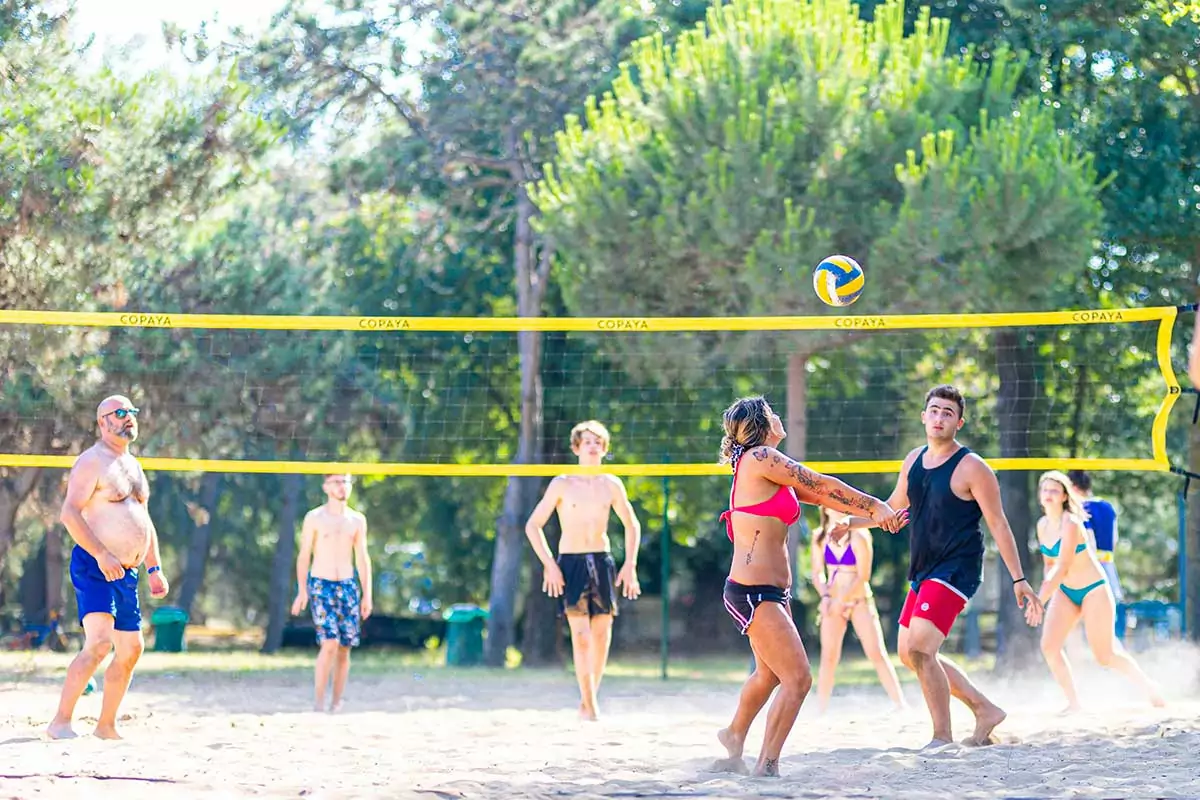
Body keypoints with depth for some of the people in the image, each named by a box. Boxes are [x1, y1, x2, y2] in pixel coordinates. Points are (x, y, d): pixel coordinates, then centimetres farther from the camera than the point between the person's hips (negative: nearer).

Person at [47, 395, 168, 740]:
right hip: (93, 568, -9)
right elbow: (70, 512, -18)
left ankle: (106, 725, 20)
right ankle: (61, 722, -22)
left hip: (126, 573, 9)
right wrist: (101, 554, -26)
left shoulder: (133, 465, 20)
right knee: (99, 643, -23)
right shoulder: (92, 462, -8)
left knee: (131, 649, 10)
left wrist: (154, 568, 19)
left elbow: (144, 520, 27)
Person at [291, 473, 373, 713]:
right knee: (329, 643, -17)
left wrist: (367, 594, 7)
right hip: (321, 585, -4)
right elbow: (304, 556, -1)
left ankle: (336, 705, 11)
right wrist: (302, 591, -9)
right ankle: (318, 702, -11)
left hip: (347, 586, 4)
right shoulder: (314, 518, -1)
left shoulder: (357, 520, 9)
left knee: (344, 648, 3)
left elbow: (362, 558, 12)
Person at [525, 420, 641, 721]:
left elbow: (632, 525, 17)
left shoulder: (611, 485, 6)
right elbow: (533, 525, -1)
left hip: (602, 562, 3)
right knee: (581, 635, -12)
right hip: (571, 563, -3)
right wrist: (549, 564, -10)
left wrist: (630, 565, 8)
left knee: (602, 635, 2)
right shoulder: (562, 484, -2)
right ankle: (589, 703, -12)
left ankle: (590, 698, 15)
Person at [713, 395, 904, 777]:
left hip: (772, 591, 10)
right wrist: (874, 505, -1)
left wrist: (874, 511, 8)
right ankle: (767, 767, -8)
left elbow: (820, 495, 15)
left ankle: (735, 735, 46)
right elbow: (822, 486, -9)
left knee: (770, 673, 26)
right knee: (798, 678, -12)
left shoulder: (766, 465, 16)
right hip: (754, 592, -10)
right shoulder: (760, 457, -11)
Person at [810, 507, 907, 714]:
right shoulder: (820, 537, 4)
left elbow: (863, 576, -10)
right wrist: (825, 596, -10)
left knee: (877, 654, -9)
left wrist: (841, 601, -16)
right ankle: (821, 710, -1)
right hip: (833, 604, 3)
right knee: (828, 656, -4)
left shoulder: (858, 536, -7)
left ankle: (901, 705, -8)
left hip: (860, 601, -3)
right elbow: (817, 573, 8)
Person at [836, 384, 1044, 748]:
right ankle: (985, 710, 22)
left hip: (956, 570, -9)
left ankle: (942, 738, -10)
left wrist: (1019, 580, -14)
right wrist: (849, 523, 18)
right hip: (923, 572, 9)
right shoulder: (914, 461, 10)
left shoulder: (971, 468, -12)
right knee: (910, 653, 13)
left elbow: (998, 525, -11)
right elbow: (893, 507, 27)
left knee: (920, 648, -19)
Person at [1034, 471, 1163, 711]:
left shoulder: (1070, 524, -23)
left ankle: (1150, 689, 20)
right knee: (1049, 646, -12)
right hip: (1065, 592, 7)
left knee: (1105, 656, -4)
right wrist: (1044, 591, 8)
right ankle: (1073, 702, -1)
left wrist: (1040, 600, -36)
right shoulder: (1043, 525, 0)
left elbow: (1062, 568, -30)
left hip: (1093, 591, -7)